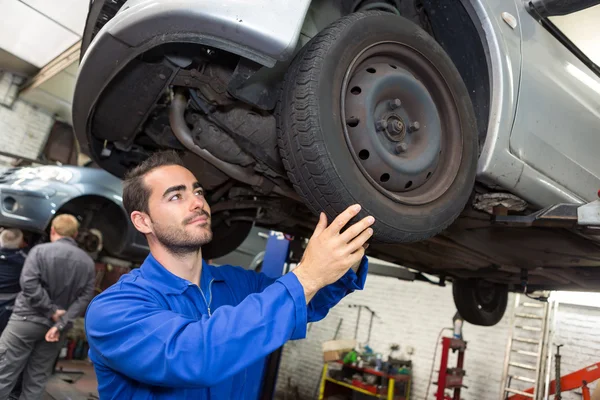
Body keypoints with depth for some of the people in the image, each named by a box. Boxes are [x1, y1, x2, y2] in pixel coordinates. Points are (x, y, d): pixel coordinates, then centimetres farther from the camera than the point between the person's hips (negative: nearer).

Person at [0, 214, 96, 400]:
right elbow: (84, 297, -5)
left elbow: (29, 283, -19)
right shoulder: (88, 262, 3)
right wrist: (61, 324, -9)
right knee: (37, 380, 13)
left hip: (27, 319, -3)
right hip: (55, 325, 4)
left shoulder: (40, 250, -7)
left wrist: (52, 312, -13)